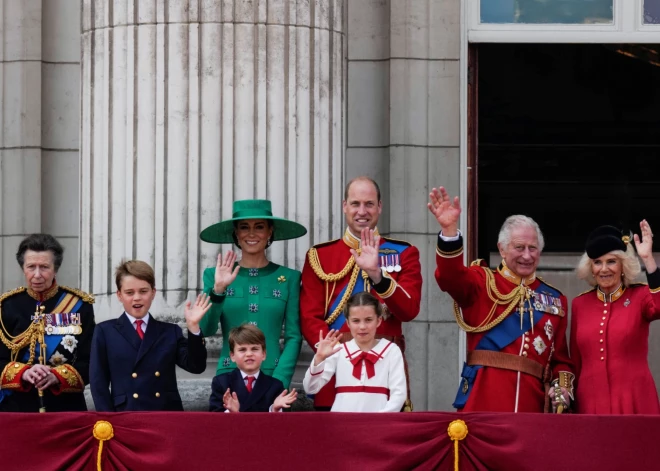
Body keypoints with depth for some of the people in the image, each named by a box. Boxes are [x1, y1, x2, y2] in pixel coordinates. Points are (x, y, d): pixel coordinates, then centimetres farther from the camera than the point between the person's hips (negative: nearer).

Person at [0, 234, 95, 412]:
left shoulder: (79, 305, 2)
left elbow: (89, 363, -2)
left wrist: (56, 376, -20)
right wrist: (23, 373, -20)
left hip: (66, 410, 0)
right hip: (16, 410, 0)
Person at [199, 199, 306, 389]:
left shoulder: (288, 278, 4)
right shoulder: (215, 275, 5)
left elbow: (294, 337, 2)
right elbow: (206, 330, -3)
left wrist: (278, 382, -10)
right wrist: (218, 290, -17)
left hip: (273, 376, 0)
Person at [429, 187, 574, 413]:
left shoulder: (555, 300, 16)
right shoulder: (483, 282, 6)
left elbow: (561, 358, 18)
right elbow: (450, 277, -15)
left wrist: (562, 387, -1)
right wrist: (449, 229, -30)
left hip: (532, 401, 3)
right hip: (483, 401, -3)